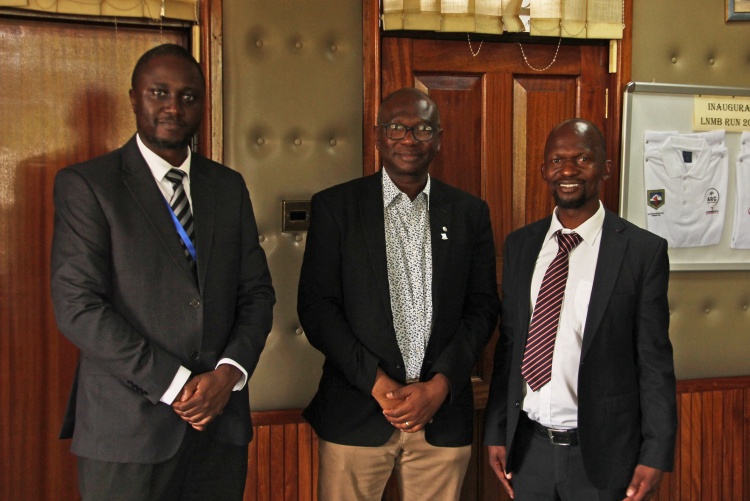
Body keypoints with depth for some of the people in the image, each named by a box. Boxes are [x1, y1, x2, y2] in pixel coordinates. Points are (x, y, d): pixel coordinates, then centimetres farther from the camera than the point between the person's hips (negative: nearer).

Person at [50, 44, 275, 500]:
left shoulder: (229, 186, 10)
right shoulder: (87, 185, -3)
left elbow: (257, 291, 8)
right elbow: (78, 306, -11)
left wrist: (230, 372, -8)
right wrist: (175, 385, -14)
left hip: (222, 423, 4)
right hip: (127, 430, -4)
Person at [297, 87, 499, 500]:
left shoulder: (470, 213, 7)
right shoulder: (335, 206, 1)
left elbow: (482, 307, 5)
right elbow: (315, 306, -3)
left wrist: (440, 384, -7)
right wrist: (377, 383, -11)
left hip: (443, 414, 2)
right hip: (355, 417, -1)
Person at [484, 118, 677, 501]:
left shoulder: (643, 250, -8)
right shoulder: (520, 245, 4)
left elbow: (654, 361, -6)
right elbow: (507, 343, 7)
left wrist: (656, 455, -8)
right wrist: (496, 433, 6)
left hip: (603, 452, -3)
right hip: (528, 445, 3)